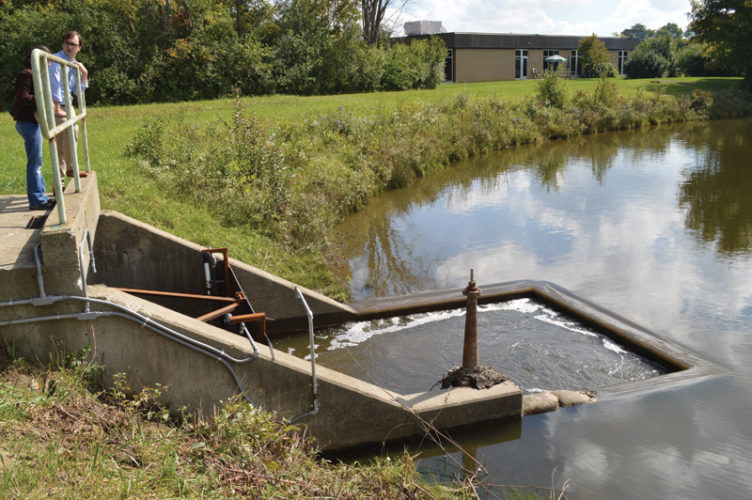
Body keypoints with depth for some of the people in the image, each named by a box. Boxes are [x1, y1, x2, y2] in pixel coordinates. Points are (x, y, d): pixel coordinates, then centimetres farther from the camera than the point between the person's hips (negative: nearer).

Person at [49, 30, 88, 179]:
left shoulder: (75, 65, 12)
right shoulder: (56, 60, -12)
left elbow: (78, 92, 13)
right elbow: (54, 86, -20)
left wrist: (84, 74, 0)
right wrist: (57, 109, -26)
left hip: (66, 105, 8)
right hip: (54, 106, -8)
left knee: (61, 142, 13)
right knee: (71, 129, -24)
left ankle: (60, 177, 23)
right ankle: (70, 169, -18)